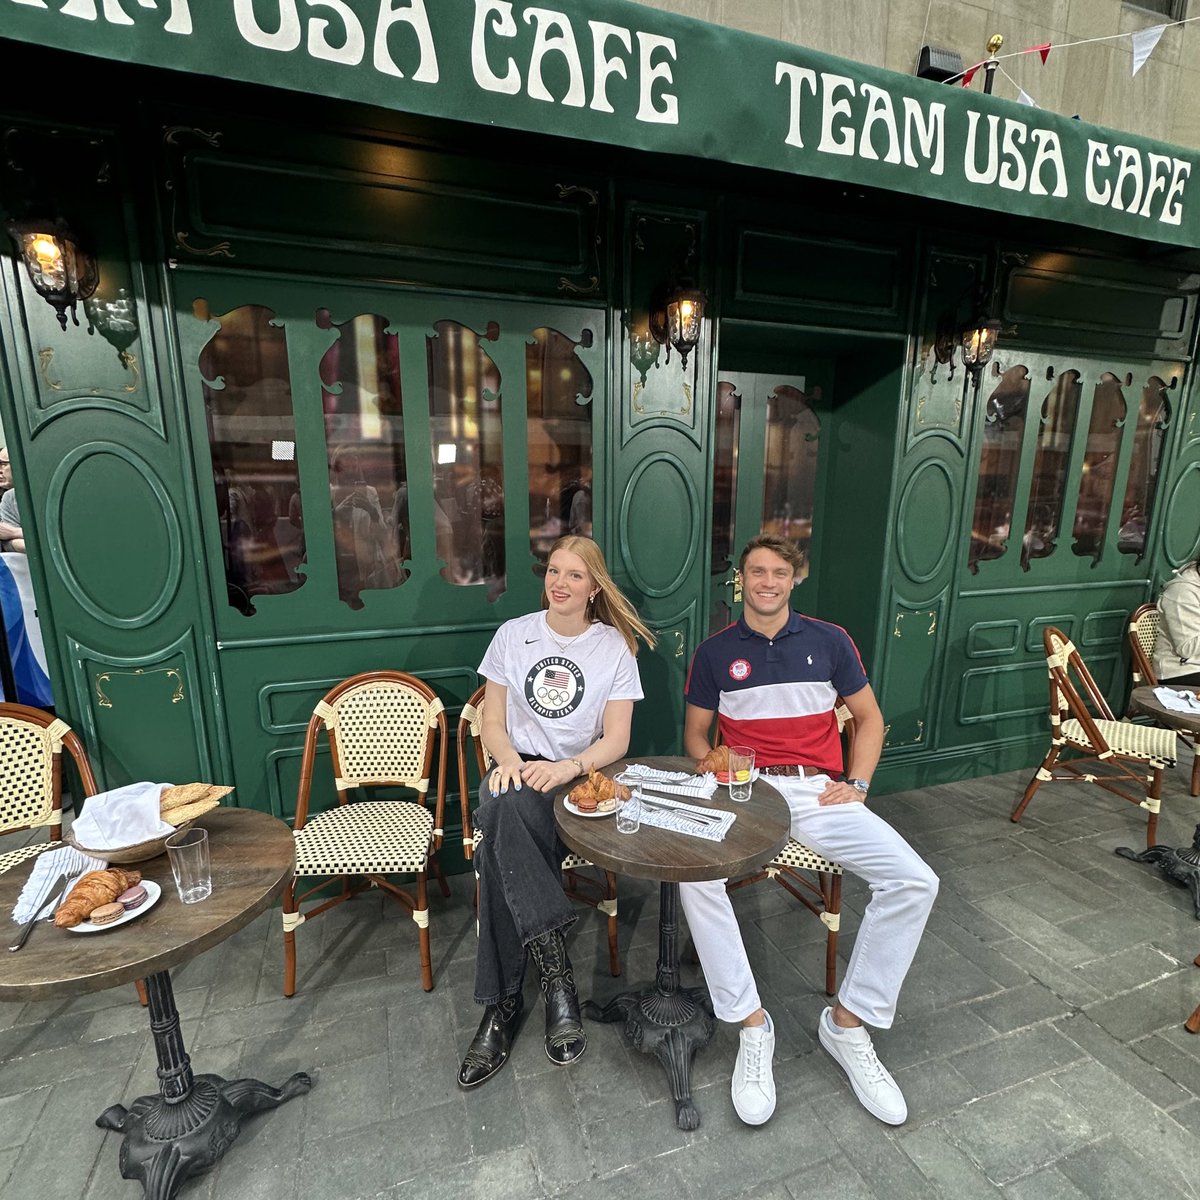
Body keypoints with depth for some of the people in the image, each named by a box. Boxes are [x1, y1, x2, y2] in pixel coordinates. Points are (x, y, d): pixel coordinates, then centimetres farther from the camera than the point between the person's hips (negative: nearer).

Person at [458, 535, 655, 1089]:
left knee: (498, 851, -31)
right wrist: (508, 762, -14)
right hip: (517, 772, 2)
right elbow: (493, 723, 8)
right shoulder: (513, 634, 7)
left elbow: (616, 739, -1)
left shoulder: (615, 646, 2)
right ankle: (556, 969, -27)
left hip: (577, 778, -2)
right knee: (504, 810, -35)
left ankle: (503, 1004, -15)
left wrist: (569, 768, -20)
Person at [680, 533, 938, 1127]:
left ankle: (848, 1021, 1)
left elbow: (869, 718, 14)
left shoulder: (829, 641, 7)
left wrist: (857, 784, 1)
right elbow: (695, 734, 11)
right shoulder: (715, 652, 5)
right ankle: (751, 1024, -7)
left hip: (819, 790, 2)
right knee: (694, 876, -28)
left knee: (914, 882, -18)